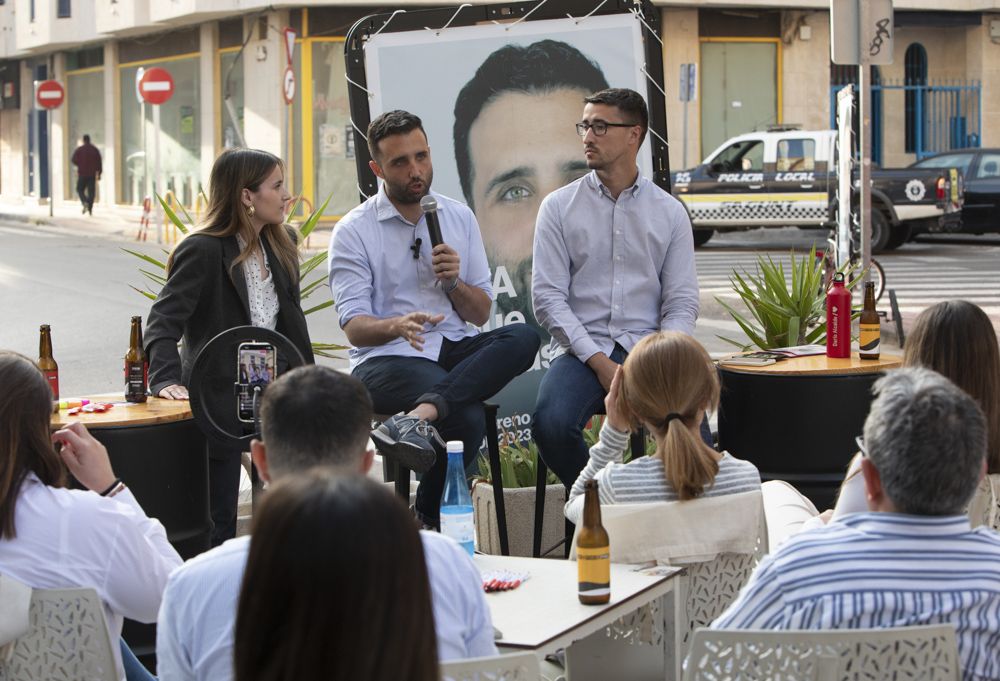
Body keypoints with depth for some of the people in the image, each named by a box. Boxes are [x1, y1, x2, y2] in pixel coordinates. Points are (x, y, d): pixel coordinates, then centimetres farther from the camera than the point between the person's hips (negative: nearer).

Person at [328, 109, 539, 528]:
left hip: (453, 350, 5)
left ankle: (420, 414, -41)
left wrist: (453, 281, -8)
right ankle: (429, 517, -17)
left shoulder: (459, 218, 14)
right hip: (386, 359, -5)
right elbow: (355, 328, -9)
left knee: (523, 337, -29)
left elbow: (480, 314, 14)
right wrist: (397, 326, -31)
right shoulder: (354, 231, 0)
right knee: (466, 417, -35)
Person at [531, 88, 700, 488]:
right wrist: (600, 363, -12)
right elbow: (547, 297, -1)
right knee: (552, 424, -31)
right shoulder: (559, 207, 6)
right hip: (581, 351, 0)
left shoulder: (670, 212, 9)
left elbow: (682, 304, 6)